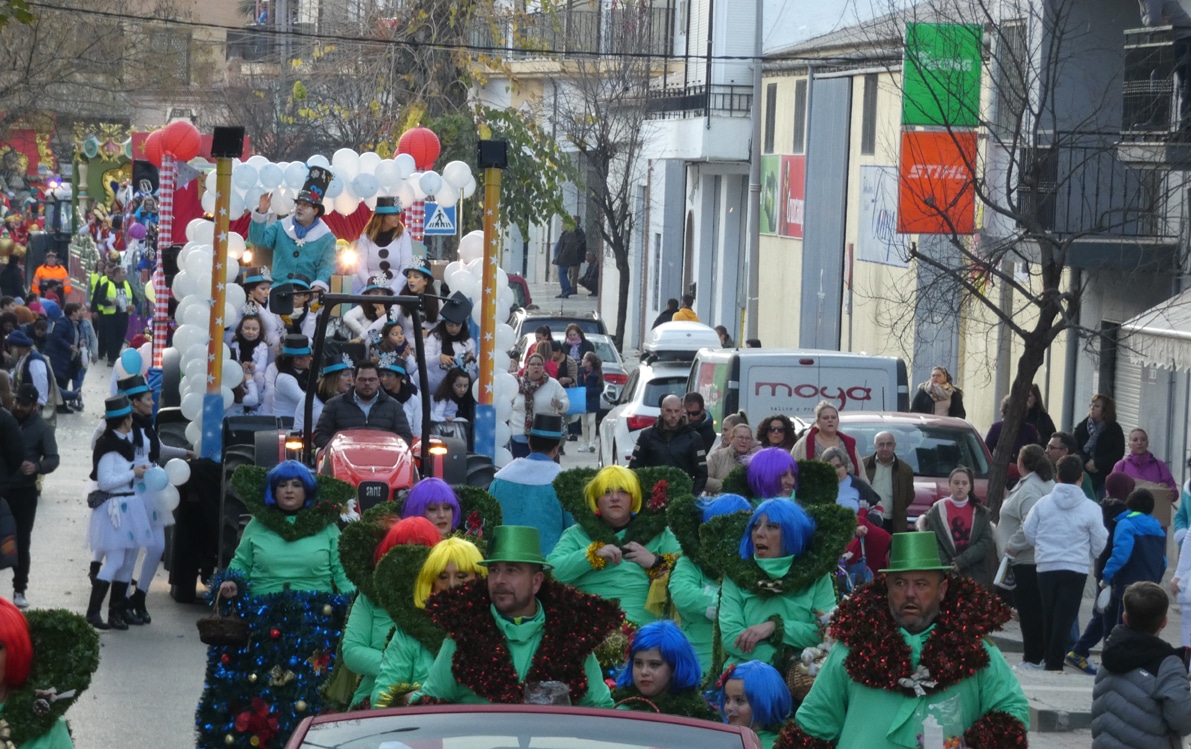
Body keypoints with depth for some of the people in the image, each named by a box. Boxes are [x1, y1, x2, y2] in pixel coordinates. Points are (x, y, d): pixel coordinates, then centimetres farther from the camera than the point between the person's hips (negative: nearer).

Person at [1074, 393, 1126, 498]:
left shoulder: (1114, 429, 1)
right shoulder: (1082, 427, 7)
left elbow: (1118, 453, -6)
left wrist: (1096, 463, -12)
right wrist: (1086, 462, -15)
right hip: (1085, 474, 2)